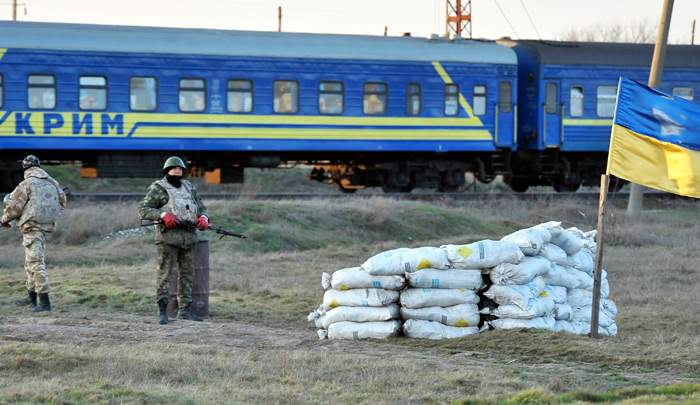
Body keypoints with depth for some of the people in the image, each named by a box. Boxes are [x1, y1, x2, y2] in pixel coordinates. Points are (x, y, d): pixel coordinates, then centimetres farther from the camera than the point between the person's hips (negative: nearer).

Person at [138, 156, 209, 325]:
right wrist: (163, 215, -19)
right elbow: (143, 209, -5)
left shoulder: (189, 187, 18)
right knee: (165, 274, -7)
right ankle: (162, 311, -7)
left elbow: (201, 206, 22)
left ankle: (184, 309, 15)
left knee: (187, 274, 8)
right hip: (168, 237, -6)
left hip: (188, 237, 6)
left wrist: (203, 218, -1)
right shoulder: (157, 188, 0)